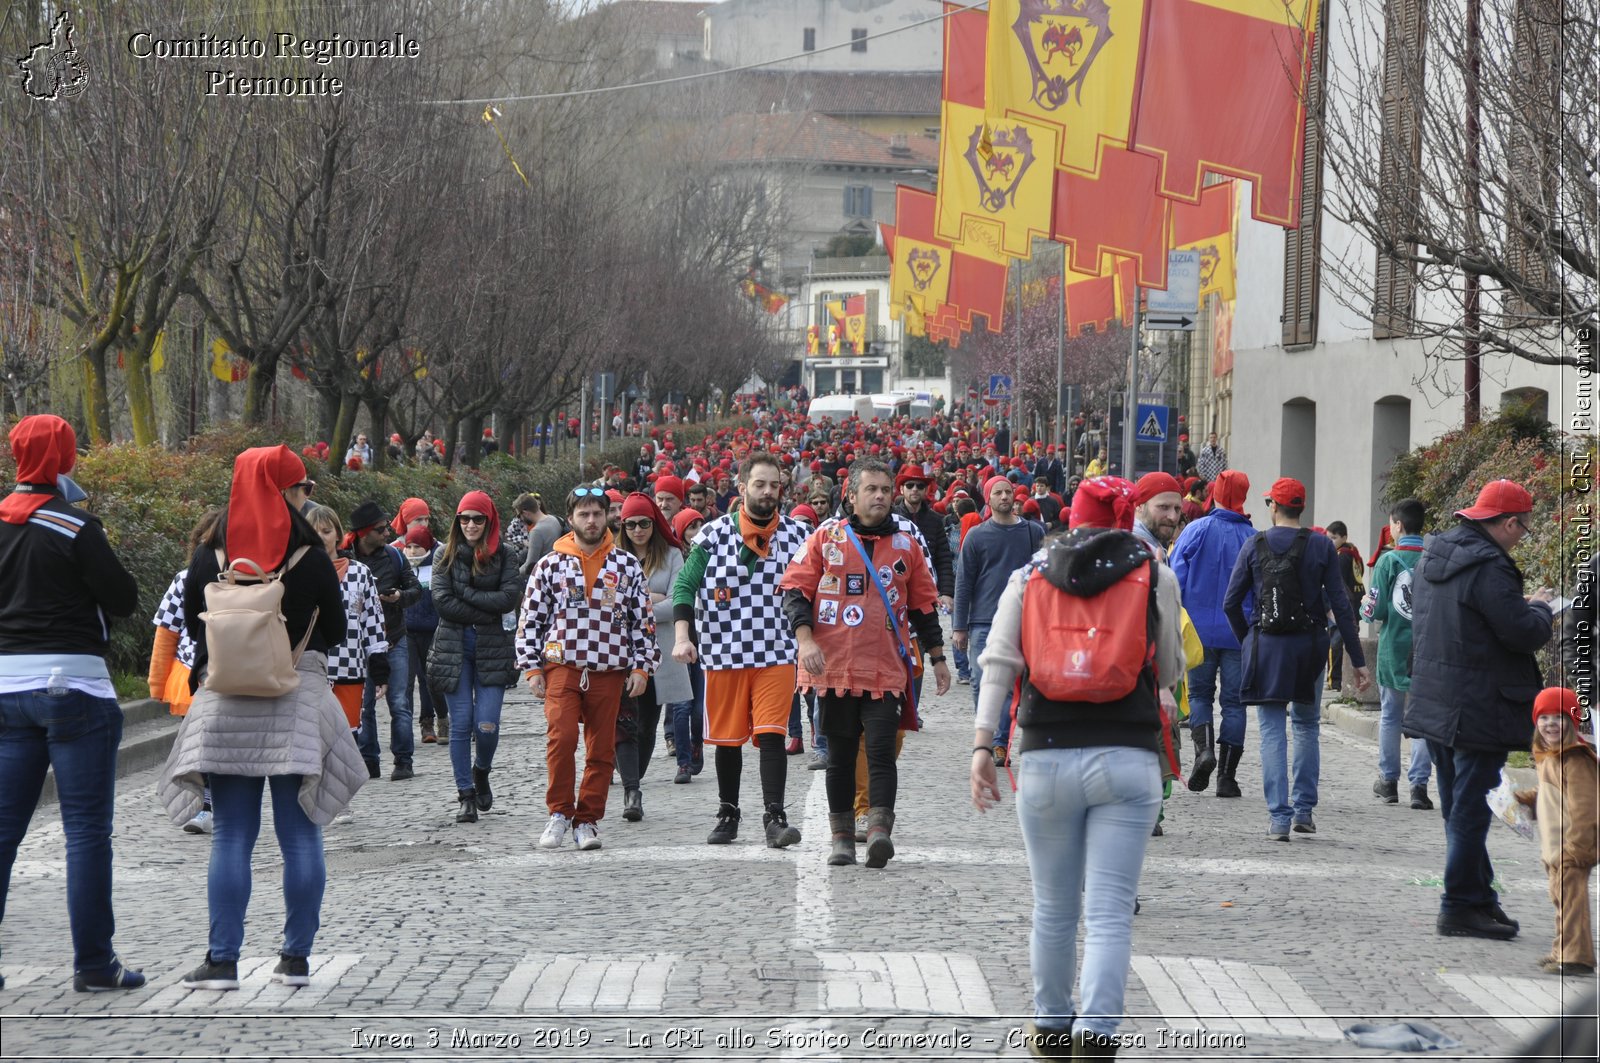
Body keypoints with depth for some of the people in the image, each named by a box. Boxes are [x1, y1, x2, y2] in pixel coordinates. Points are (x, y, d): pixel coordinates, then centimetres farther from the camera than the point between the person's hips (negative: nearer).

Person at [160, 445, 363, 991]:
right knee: (300, 835, 5)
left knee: (231, 836, 5)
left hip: (226, 704, 1)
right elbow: (335, 631, 4)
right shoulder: (311, 558, -5)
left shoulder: (209, 557, 0)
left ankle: (222, 960, 2)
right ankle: (295, 958, 7)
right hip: (299, 701, -1)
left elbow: (192, 621, 10)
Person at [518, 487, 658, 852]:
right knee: (561, 736, -17)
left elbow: (644, 620, 10)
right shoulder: (550, 565, 7)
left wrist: (641, 667, 3)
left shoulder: (628, 566, 8)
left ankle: (587, 821, 11)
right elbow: (531, 619, 8)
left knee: (601, 749, 2)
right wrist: (532, 668, 2)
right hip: (562, 666, -1)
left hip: (610, 670, 1)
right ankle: (559, 813, -4)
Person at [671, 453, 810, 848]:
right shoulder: (714, 534, 0)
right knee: (727, 739, 9)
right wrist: (682, 637, -11)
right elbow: (685, 586, 0)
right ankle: (728, 815, 22)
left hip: (776, 654, 0)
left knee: (771, 735, -12)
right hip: (723, 653, 0)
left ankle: (775, 817, -12)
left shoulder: (795, 536, 5)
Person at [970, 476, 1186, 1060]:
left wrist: (982, 747, -3)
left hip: (1046, 758, 2)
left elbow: (998, 663, -1)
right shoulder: (1155, 576, 5)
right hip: (1128, 759, -2)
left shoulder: (1027, 577, 9)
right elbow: (1170, 671, 11)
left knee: (1053, 908, 15)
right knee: (1110, 911, -3)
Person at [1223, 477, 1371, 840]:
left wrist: (1246, 641, 15)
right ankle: (1304, 810, 16)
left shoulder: (1255, 546, -1)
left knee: (1273, 731, 3)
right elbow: (1340, 605, -3)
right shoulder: (1321, 545, -1)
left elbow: (1230, 603, -1)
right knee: (1308, 725, 18)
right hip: (1309, 645, 1)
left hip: (1266, 646, -1)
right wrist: (1358, 661, 0)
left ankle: (1279, 817, -4)